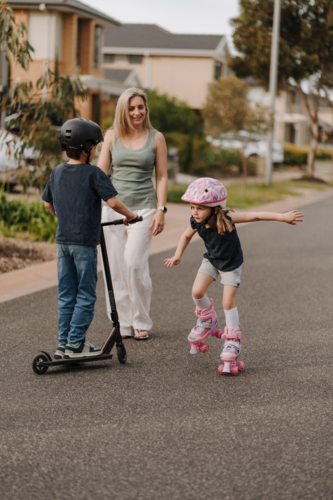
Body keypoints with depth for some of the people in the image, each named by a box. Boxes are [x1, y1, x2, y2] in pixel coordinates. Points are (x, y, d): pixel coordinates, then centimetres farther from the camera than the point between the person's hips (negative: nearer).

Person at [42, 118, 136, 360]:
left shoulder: (57, 172, 7)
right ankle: (75, 344, 2)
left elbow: (48, 203, 18)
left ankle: (63, 344, 15)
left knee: (66, 296, 13)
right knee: (85, 296, 3)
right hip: (85, 242, -6)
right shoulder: (94, 174, -12)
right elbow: (113, 201, -19)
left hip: (63, 240, 6)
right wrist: (129, 215, -2)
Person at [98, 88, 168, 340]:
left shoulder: (156, 138, 5)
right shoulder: (112, 135, 8)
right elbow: (100, 172, 8)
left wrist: (161, 210, -3)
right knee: (116, 268, 1)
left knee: (135, 265, -11)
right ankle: (123, 324, 10)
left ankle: (142, 323, 4)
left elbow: (162, 177, 6)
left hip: (143, 208, -2)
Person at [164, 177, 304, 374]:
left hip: (231, 264, -4)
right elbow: (187, 236, 5)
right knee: (197, 291, -12)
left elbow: (255, 216, -36)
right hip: (211, 260, 4)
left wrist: (282, 217, -41)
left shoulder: (226, 219, -33)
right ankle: (208, 321, 18)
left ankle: (233, 340, 11)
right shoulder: (196, 223, -18)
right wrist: (178, 255, 3)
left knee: (228, 302, -6)